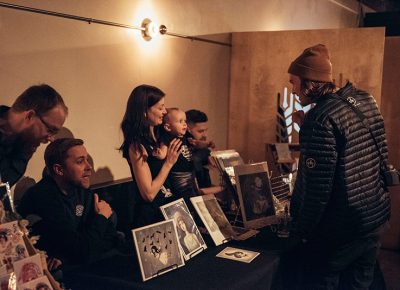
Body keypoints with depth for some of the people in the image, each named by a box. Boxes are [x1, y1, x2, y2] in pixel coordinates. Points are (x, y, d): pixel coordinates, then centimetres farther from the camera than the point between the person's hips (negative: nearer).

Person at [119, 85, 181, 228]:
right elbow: (148, 194, -21)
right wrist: (169, 163, -18)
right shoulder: (137, 146, -20)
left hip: (166, 208, 8)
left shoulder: (154, 137, 5)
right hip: (151, 214, -8)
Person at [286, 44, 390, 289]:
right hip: (375, 217, 8)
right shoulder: (366, 101, 4)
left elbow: (317, 188, -22)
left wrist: (299, 234, -13)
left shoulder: (321, 119, -21)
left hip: (339, 230, -8)